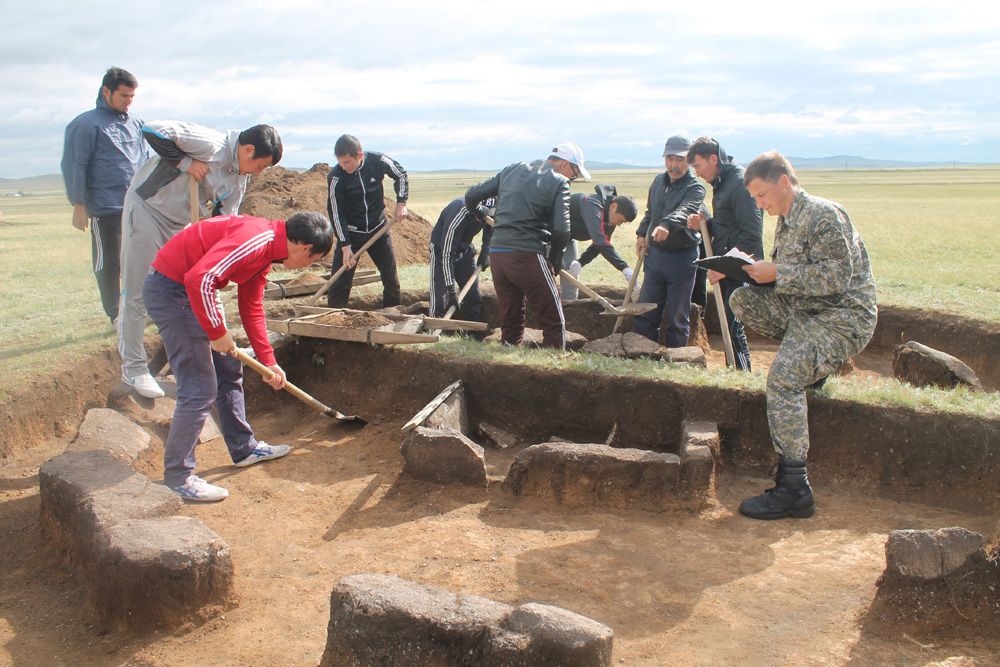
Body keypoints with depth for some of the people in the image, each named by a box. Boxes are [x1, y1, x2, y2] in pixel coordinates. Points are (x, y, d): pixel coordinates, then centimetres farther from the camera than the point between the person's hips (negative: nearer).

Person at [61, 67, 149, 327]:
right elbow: (74, 166, -7)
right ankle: (115, 316, 14)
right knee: (109, 263, 2)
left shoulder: (135, 124, 13)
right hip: (106, 208, -5)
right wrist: (79, 205, -9)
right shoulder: (86, 124, -6)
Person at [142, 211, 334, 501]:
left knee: (229, 371, 18)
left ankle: (244, 448, 34)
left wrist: (268, 362, 21)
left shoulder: (267, 249, 10)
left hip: (194, 290, 11)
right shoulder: (256, 239, -23)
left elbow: (252, 307, 20)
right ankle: (177, 476, 5)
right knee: (200, 390, -7)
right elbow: (199, 278, -32)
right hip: (169, 289, -11)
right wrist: (217, 332, -20)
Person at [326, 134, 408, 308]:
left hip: (378, 228, 3)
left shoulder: (378, 161, -15)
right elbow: (336, 213, -15)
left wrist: (401, 203, -3)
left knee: (391, 278, 8)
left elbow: (400, 174, 7)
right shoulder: (336, 176, -20)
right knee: (340, 282, -8)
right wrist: (345, 246, -18)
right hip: (351, 233, -2)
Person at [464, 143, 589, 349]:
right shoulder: (558, 182, 0)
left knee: (510, 321, 15)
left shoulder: (512, 170, 16)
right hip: (528, 256, -6)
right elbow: (561, 230, -10)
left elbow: (472, 195, 17)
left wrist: (475, 212, 39)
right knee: (553, 321, 2)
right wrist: (555, 258, 7)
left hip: (496, 253, 6)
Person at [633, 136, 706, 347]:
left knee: (678, 317, 4)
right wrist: (642, 233, 11)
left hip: (682, 257, -6)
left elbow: (686, 210, -35)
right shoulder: (658, 182, 9)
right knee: (645, 312, 9)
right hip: (655, 253, 6)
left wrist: (667, 225, -53)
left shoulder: (695, 188, -13)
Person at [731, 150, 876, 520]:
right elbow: (787, 276, 18)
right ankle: (812, 359, 8)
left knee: (782, 376, -27)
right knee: (742, 300, -2)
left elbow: (837, 277, -24)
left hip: (844, 317, -9)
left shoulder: (823, 216, -16)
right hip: (806, 309, 9)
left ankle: (794, 490, -22)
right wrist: (756, 270, 0)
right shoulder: (786, 221, 13)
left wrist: (777, 273, -22)